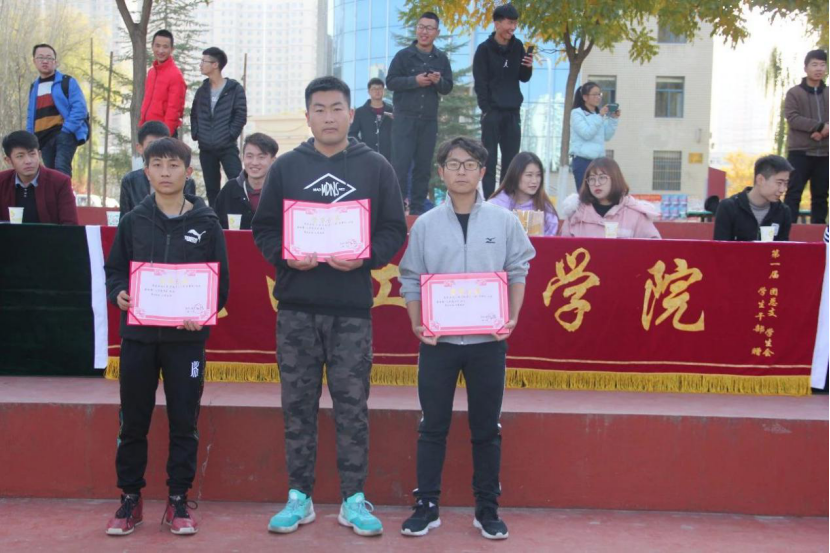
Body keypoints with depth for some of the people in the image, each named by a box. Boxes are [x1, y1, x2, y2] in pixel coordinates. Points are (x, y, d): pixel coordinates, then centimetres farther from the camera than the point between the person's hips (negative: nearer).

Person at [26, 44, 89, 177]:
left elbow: (80, 108, -7)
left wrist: (66, 129, -17)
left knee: (61, 168, -25)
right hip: (44, 137, 6)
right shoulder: (34, 88, 22)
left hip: (65, 134, -6)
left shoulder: (67, 82, 3)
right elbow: (31, 116, 24)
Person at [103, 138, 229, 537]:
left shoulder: (206, 223, 2)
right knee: (133, 422, 8)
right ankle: (130, 498, 20)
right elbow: (114, 269, 9)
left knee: (184, 422, 4)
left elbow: (221, 280, 2)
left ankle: (178, 500, 16)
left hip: (186, 337, -1)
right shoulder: (133, 221, 6)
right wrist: (118, 293, -12)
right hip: (138, 335, 1)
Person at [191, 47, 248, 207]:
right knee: (211, 188, 9)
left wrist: (230, 135, -12)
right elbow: (194, 114, 18)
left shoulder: (235, 89, -4)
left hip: (228, 147, -5)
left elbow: (241, 116, -7)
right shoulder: (202, 90, 11)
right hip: (206, 149, 5)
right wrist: (195, 134, 4)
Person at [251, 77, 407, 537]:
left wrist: (365, 257, -13)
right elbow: (264, 228, 9)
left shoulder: (375, 168, 5)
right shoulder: (286, 167, 7)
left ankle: (353, 499, 14)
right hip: (296, 307, 1)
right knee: (298, 404, 7)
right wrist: (284, 255, -10)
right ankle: (299, 496, 18)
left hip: (352, 308, -1)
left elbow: (394, 231, 5)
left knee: (352, 405, 3)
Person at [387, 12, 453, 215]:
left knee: (424, 165, 6)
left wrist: (439, 81, -13)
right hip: (405, 117, -3)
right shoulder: (403, 55, 0)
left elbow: (448, 88, 9)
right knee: (401, 163, -7)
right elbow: (390, 81, -5)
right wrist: (415, 80, -17)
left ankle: (417, 208, 13)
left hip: (429, 120, 3)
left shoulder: (442, 59, 8)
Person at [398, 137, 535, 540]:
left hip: (488, 340, 0)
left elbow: (518, 271, 7)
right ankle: (427, 506, 17)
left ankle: (487, 509, 20)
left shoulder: (504, 222, 1)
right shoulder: (425, 224, 2)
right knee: (433, 426, 6)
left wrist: (513, 317, -4)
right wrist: (417, 323, -6)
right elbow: (411, 279, 6)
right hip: (438, 340, 0)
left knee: (487, 428, 9)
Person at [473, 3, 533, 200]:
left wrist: (528, 67, -7)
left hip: (513, 111, 5)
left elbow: (523, 78, 14)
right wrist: (486, 109, -15)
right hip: (492, 111, -5)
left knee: (511, 160, 6)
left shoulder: (518, 47, 9)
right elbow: (480, 83, -7)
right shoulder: (484, 49, -4)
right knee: (490, 159, -5)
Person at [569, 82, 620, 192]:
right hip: (582, 160, -6)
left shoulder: (600, 114, 15)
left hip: (599, 160, 6)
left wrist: (614, 119, 0)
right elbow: (587, 134, -15)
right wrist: (600, 117, -16)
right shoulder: (577, 113, -4)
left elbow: (607, 136, 10)